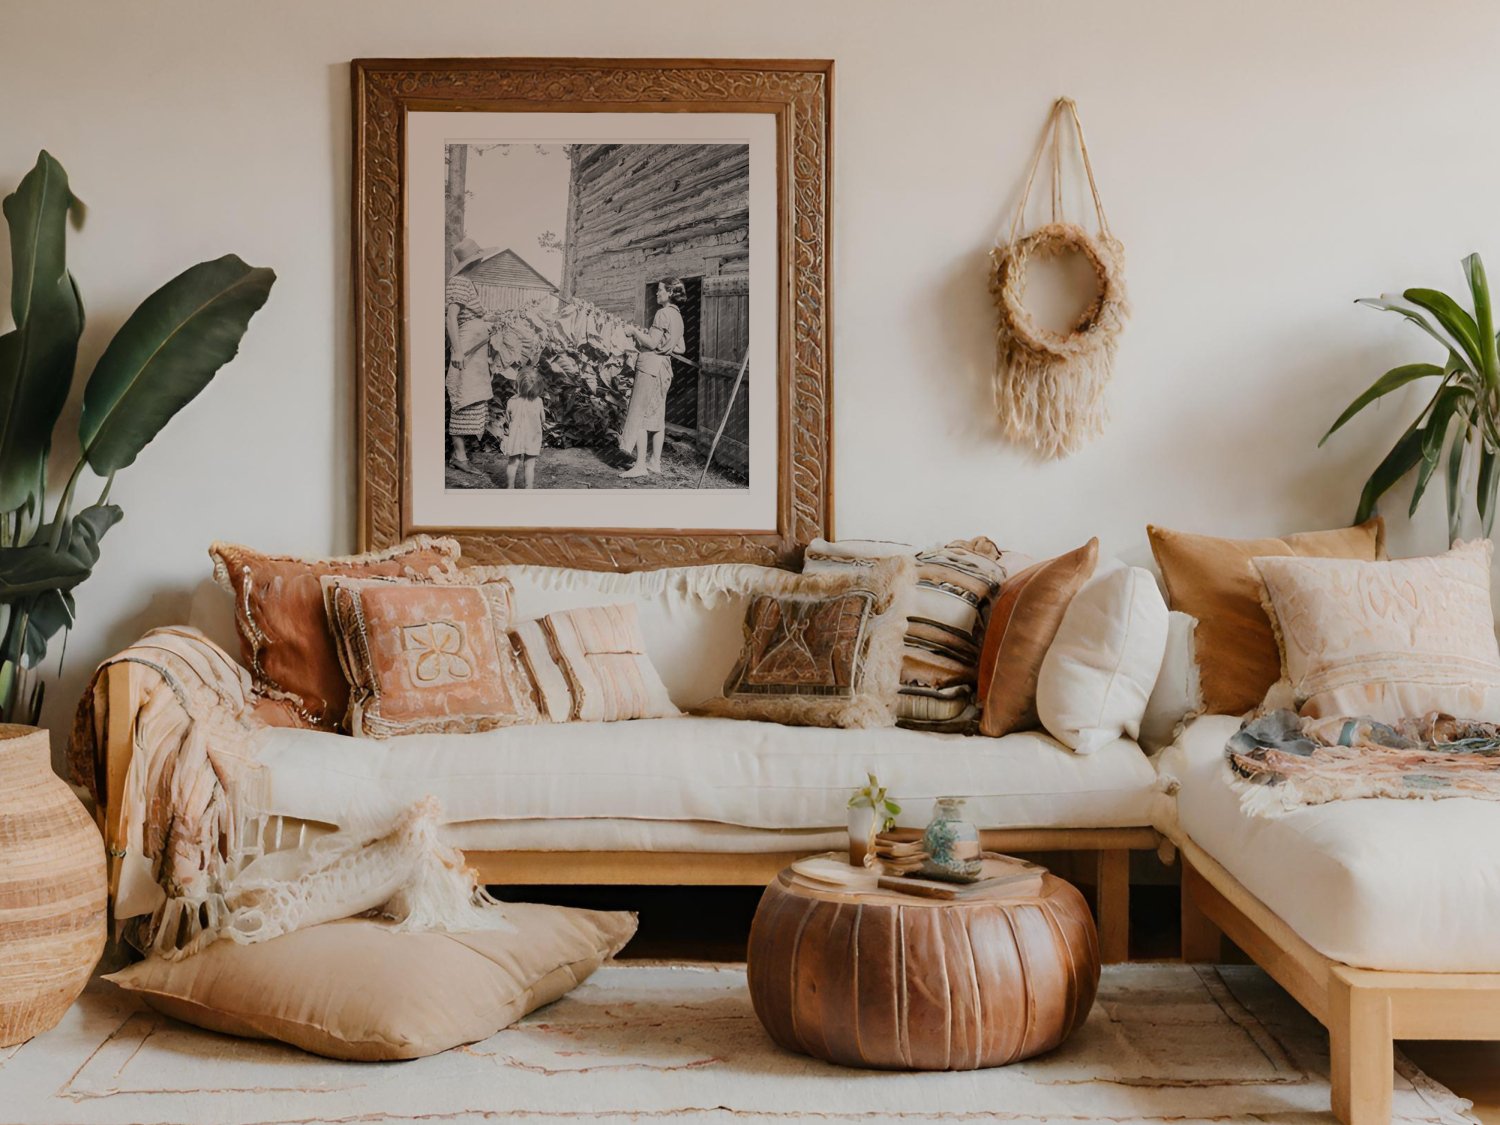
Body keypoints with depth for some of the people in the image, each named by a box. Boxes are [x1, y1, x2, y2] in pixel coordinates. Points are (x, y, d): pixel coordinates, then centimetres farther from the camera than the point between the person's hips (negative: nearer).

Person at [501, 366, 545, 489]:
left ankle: (510, 487, 21)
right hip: (533, 438, 0)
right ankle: (530, 488, 12)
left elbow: (507, 419, -4)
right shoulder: (538, 401, -13)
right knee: (531, 465, 9)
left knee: (512, 464, 13)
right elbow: (542, 420, -1)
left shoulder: (512, 402, -16)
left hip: (515, 438, 0)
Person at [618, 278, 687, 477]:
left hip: (650, 366, -9)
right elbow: (680, 348, 18)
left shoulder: (663, 313, -14)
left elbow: (652, 343, -18)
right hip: (664, 367, 9)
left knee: (639, 415, -7)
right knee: (656, 416, 13)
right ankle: (655, 461, 17)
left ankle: (641, 465, -10)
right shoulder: (677, 316, 14)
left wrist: (634, 331, -4)